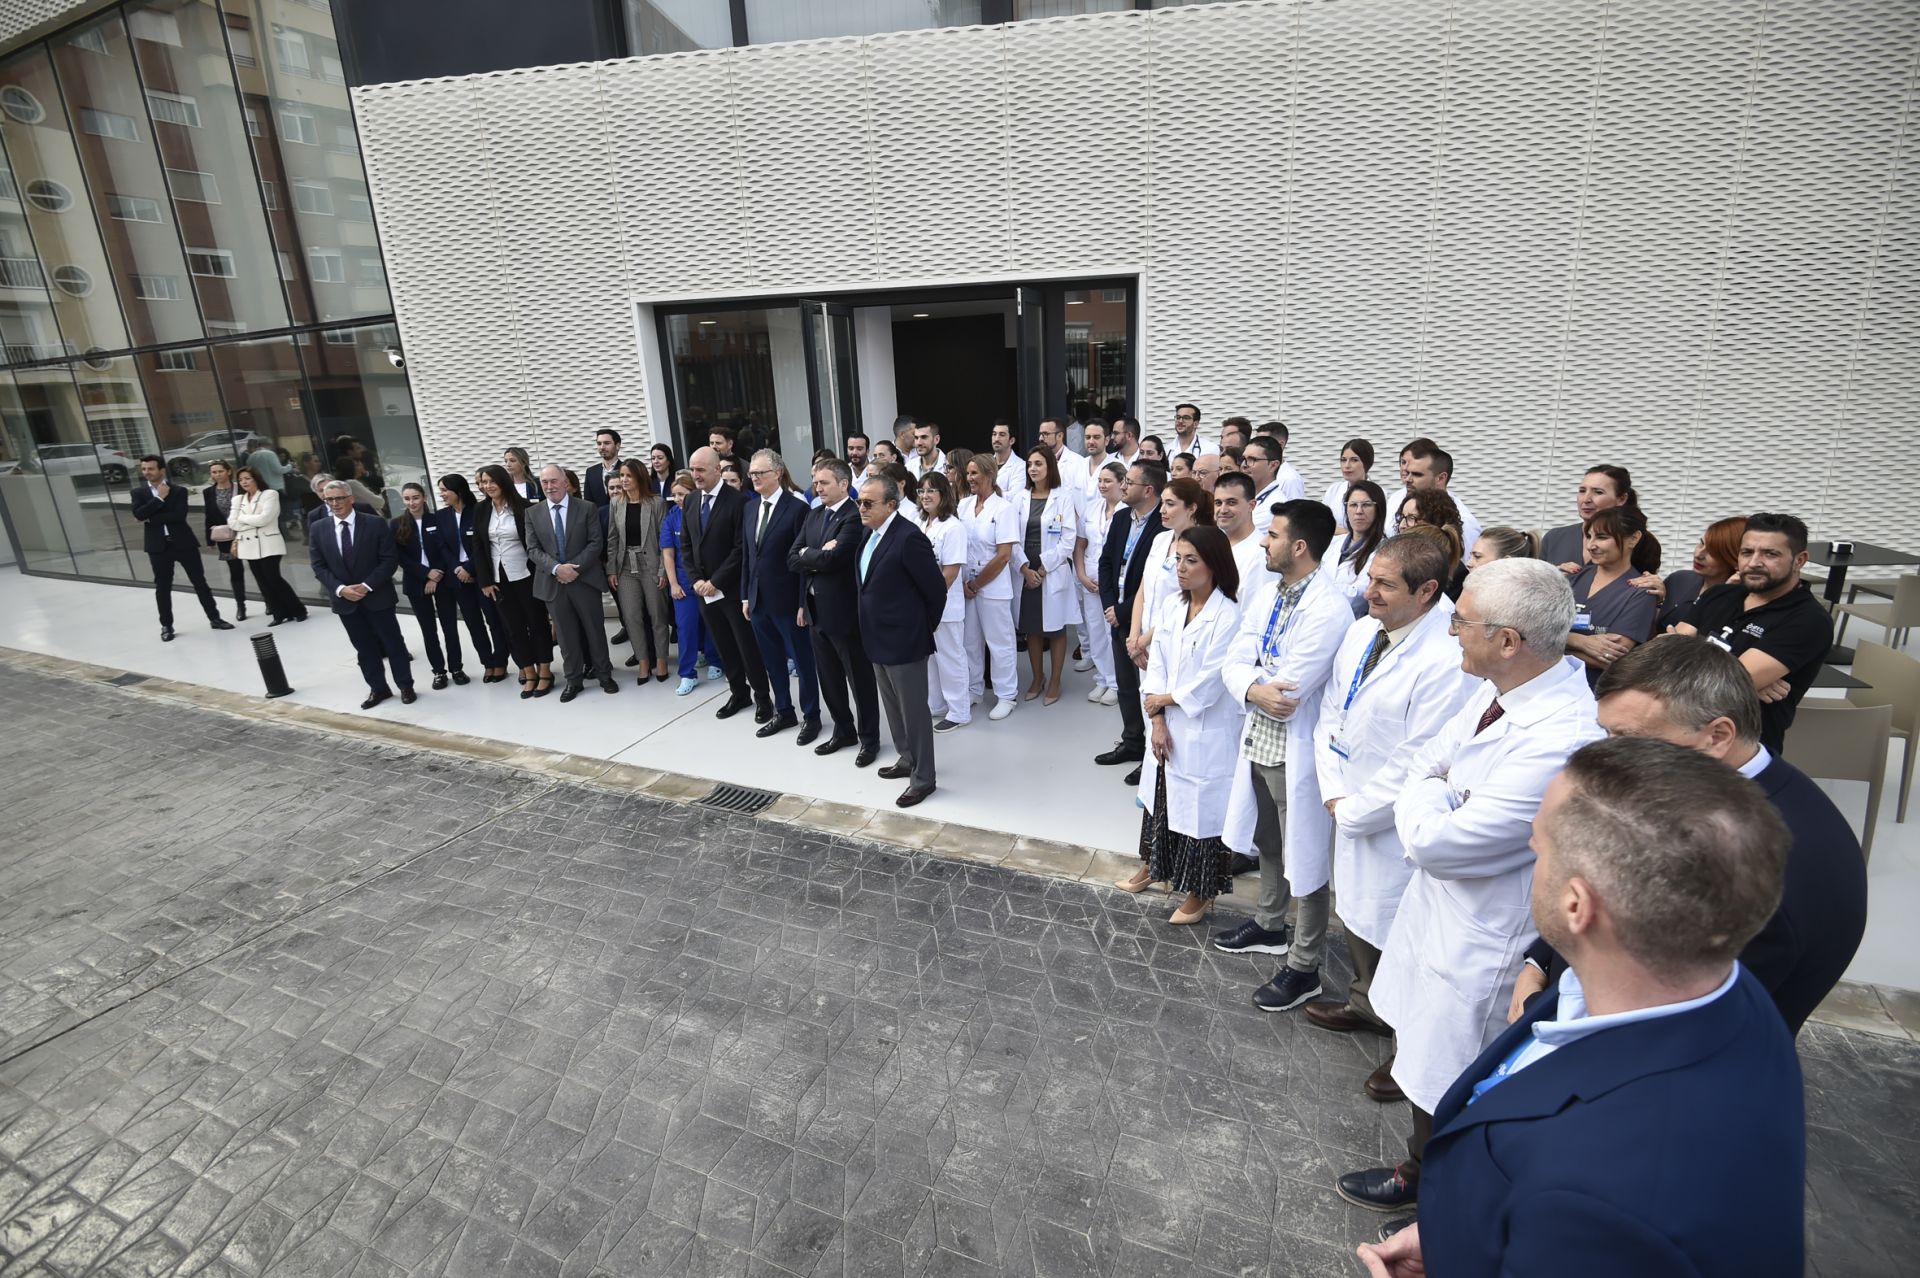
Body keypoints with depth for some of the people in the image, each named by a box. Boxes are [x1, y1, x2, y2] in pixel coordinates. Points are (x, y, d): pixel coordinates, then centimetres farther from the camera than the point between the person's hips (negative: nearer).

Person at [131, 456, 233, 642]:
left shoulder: (179, 490, 1)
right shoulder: (138, 492, 7)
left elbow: (179, 515, -13)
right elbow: (138, 515, -11)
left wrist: (151, 519, -11)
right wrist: (160, 498, -12)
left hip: (184, 542, -1)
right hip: (158, 546, 1)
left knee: (199, 581, 5)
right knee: (162, 587, 6)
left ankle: (214, 618, 14)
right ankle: (166, 626, 15)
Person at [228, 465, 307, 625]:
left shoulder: (270, 494, -3)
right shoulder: (238, 499, 15)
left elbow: (264, 518, -13)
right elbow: (231, 523, 5)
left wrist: (243, 518, 0)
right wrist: (254, 522, -5)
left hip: (268, 545, -6)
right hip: (249, 546, 6)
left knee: (273, 579, -9)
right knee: (263, 582, 3)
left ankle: (298, 610, 2)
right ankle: (279, 613, 8)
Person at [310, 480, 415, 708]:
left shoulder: (376, 524, -8)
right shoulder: (319, 529, 2)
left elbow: (390, 559, -9)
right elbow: (318, 566, 2)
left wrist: (367, 585, -17)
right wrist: (340, 589, -13)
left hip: (377, 595, -3)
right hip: (344, 599, 3)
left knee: (393, 643, 6)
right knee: (364, 647, 12)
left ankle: (406, 686, 18)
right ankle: (378, 688, 24)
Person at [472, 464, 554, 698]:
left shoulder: (523, 507, -7)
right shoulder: (481, 513, 5)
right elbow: (478, 549, 6)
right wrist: (485, 581, 0)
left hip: (526, 575, -4)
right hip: (499, 579, 4)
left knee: (537, 622, 5)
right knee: (513, 627, 7)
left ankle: (545, 673, 14)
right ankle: (529, 674, 16)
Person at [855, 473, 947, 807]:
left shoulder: (908, 538, -21)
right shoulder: (869, 534, 6)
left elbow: (936, 589, -17)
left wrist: (924, 628, -5)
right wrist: (871, 629, 15)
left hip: (904, 640, -9)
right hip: (878, 638, 9)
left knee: (914, 710, 4)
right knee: (893, 706, 22)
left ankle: (923, 778, 18)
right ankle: (907, 759, 39)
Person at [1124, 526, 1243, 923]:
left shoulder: (1227, 615, -17)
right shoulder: (1171, 605, 3)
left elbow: (1211, 680, -19)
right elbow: (1156, 663, 0)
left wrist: (1165, 699, -7)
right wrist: (1157, 720, -7)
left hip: (1205, 731, -6)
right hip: (1168, 725, 6)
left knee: (1200, 805, 6)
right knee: (1162, 797, 21)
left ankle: (1201, 893, 25)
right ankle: (1152, 865, 44)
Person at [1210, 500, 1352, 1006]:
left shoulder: (1329, 609, -24)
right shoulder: (1266, 597, 4)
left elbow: (1288, 694, -26)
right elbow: (1234, 664, -2)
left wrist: (1250, 683, -8)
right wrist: (1255, 689, -22)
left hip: (1297, 753, -8)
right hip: (1258, 742, 8)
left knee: (1304, 860, 9)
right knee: (1267, 844, 25)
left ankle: (1304, 967, 26)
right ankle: (1270, 925, 48)